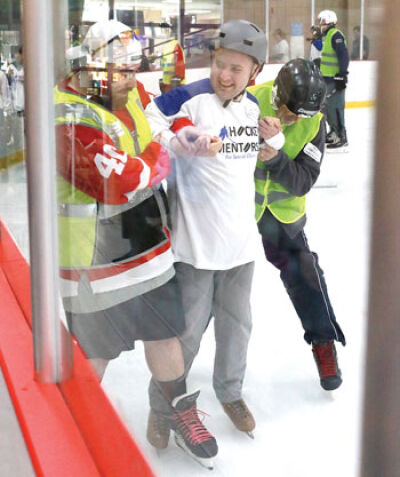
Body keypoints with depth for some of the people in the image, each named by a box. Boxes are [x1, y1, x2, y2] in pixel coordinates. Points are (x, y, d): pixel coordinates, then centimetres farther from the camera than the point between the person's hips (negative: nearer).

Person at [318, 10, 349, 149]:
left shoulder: (336, 35, -14)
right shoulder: (326, 36, 17)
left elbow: (343, 56, -21)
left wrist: (342, 76, -24)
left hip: (335, 78, -10)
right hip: (328, 77, 10)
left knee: (334, 106, -12)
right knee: (327, 106, 16)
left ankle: (341, 137, -9)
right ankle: (333, 132, 28)